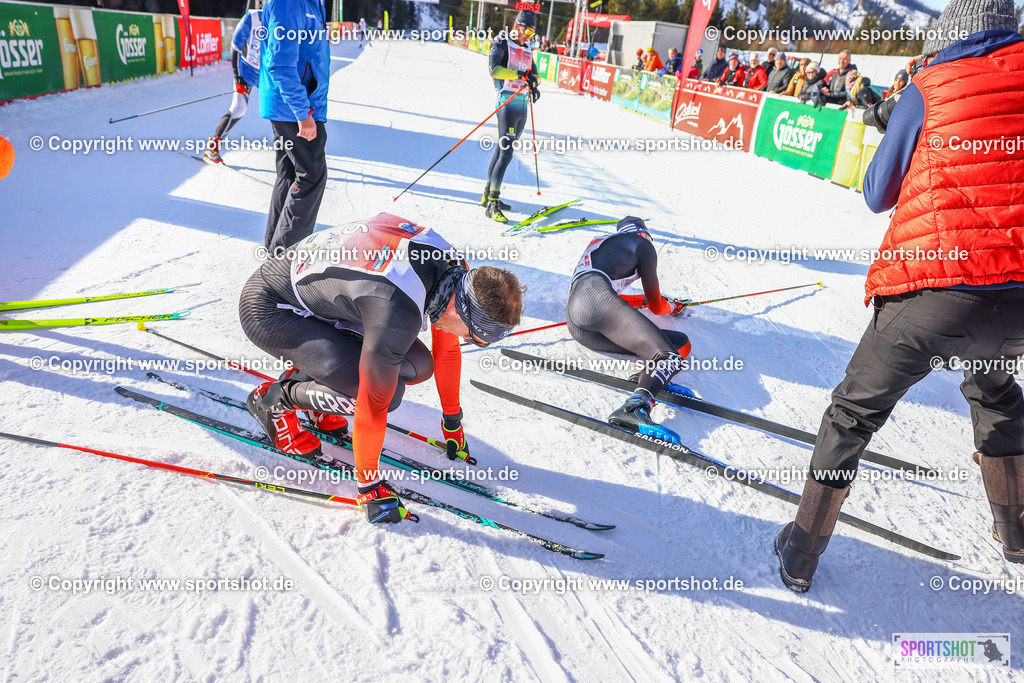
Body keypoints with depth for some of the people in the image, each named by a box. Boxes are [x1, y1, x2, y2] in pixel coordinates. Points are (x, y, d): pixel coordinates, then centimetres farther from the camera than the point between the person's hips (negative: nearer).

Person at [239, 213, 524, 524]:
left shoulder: (453, 267, -13)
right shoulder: (398, 313, -37)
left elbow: (447, 351, 4)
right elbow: (373, 406, -27)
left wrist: (453, 422, 15)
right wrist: (369, 487, -13)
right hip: (268, 308, -8)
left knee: (417, 366, -5)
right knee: (386, 390, -22)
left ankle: (308, 374, 15)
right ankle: (275, 399, 1)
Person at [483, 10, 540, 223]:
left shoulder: (527, 50, 19)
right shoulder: (501, 44, -2)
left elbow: (534, 72, 24)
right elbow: (494, 69, -16)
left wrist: (534, 85, 1)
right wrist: (519, 74, -25)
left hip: (523, 104, 8)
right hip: (508, 102, -8)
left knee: (502, 150, 12)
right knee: (506, 153, -16)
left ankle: (489, 195, 21)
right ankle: (492, 204, -16)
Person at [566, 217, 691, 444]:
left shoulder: (599, 242, 38)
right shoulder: (642, 244, 18)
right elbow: (656, 307, 21)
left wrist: (646, 298, 55)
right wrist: (671, 306, 43)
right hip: (595, 297, -7)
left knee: (681, 344, 8)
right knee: (669, 356, -21)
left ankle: (649, 380, -23)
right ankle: (635, 407, -48)